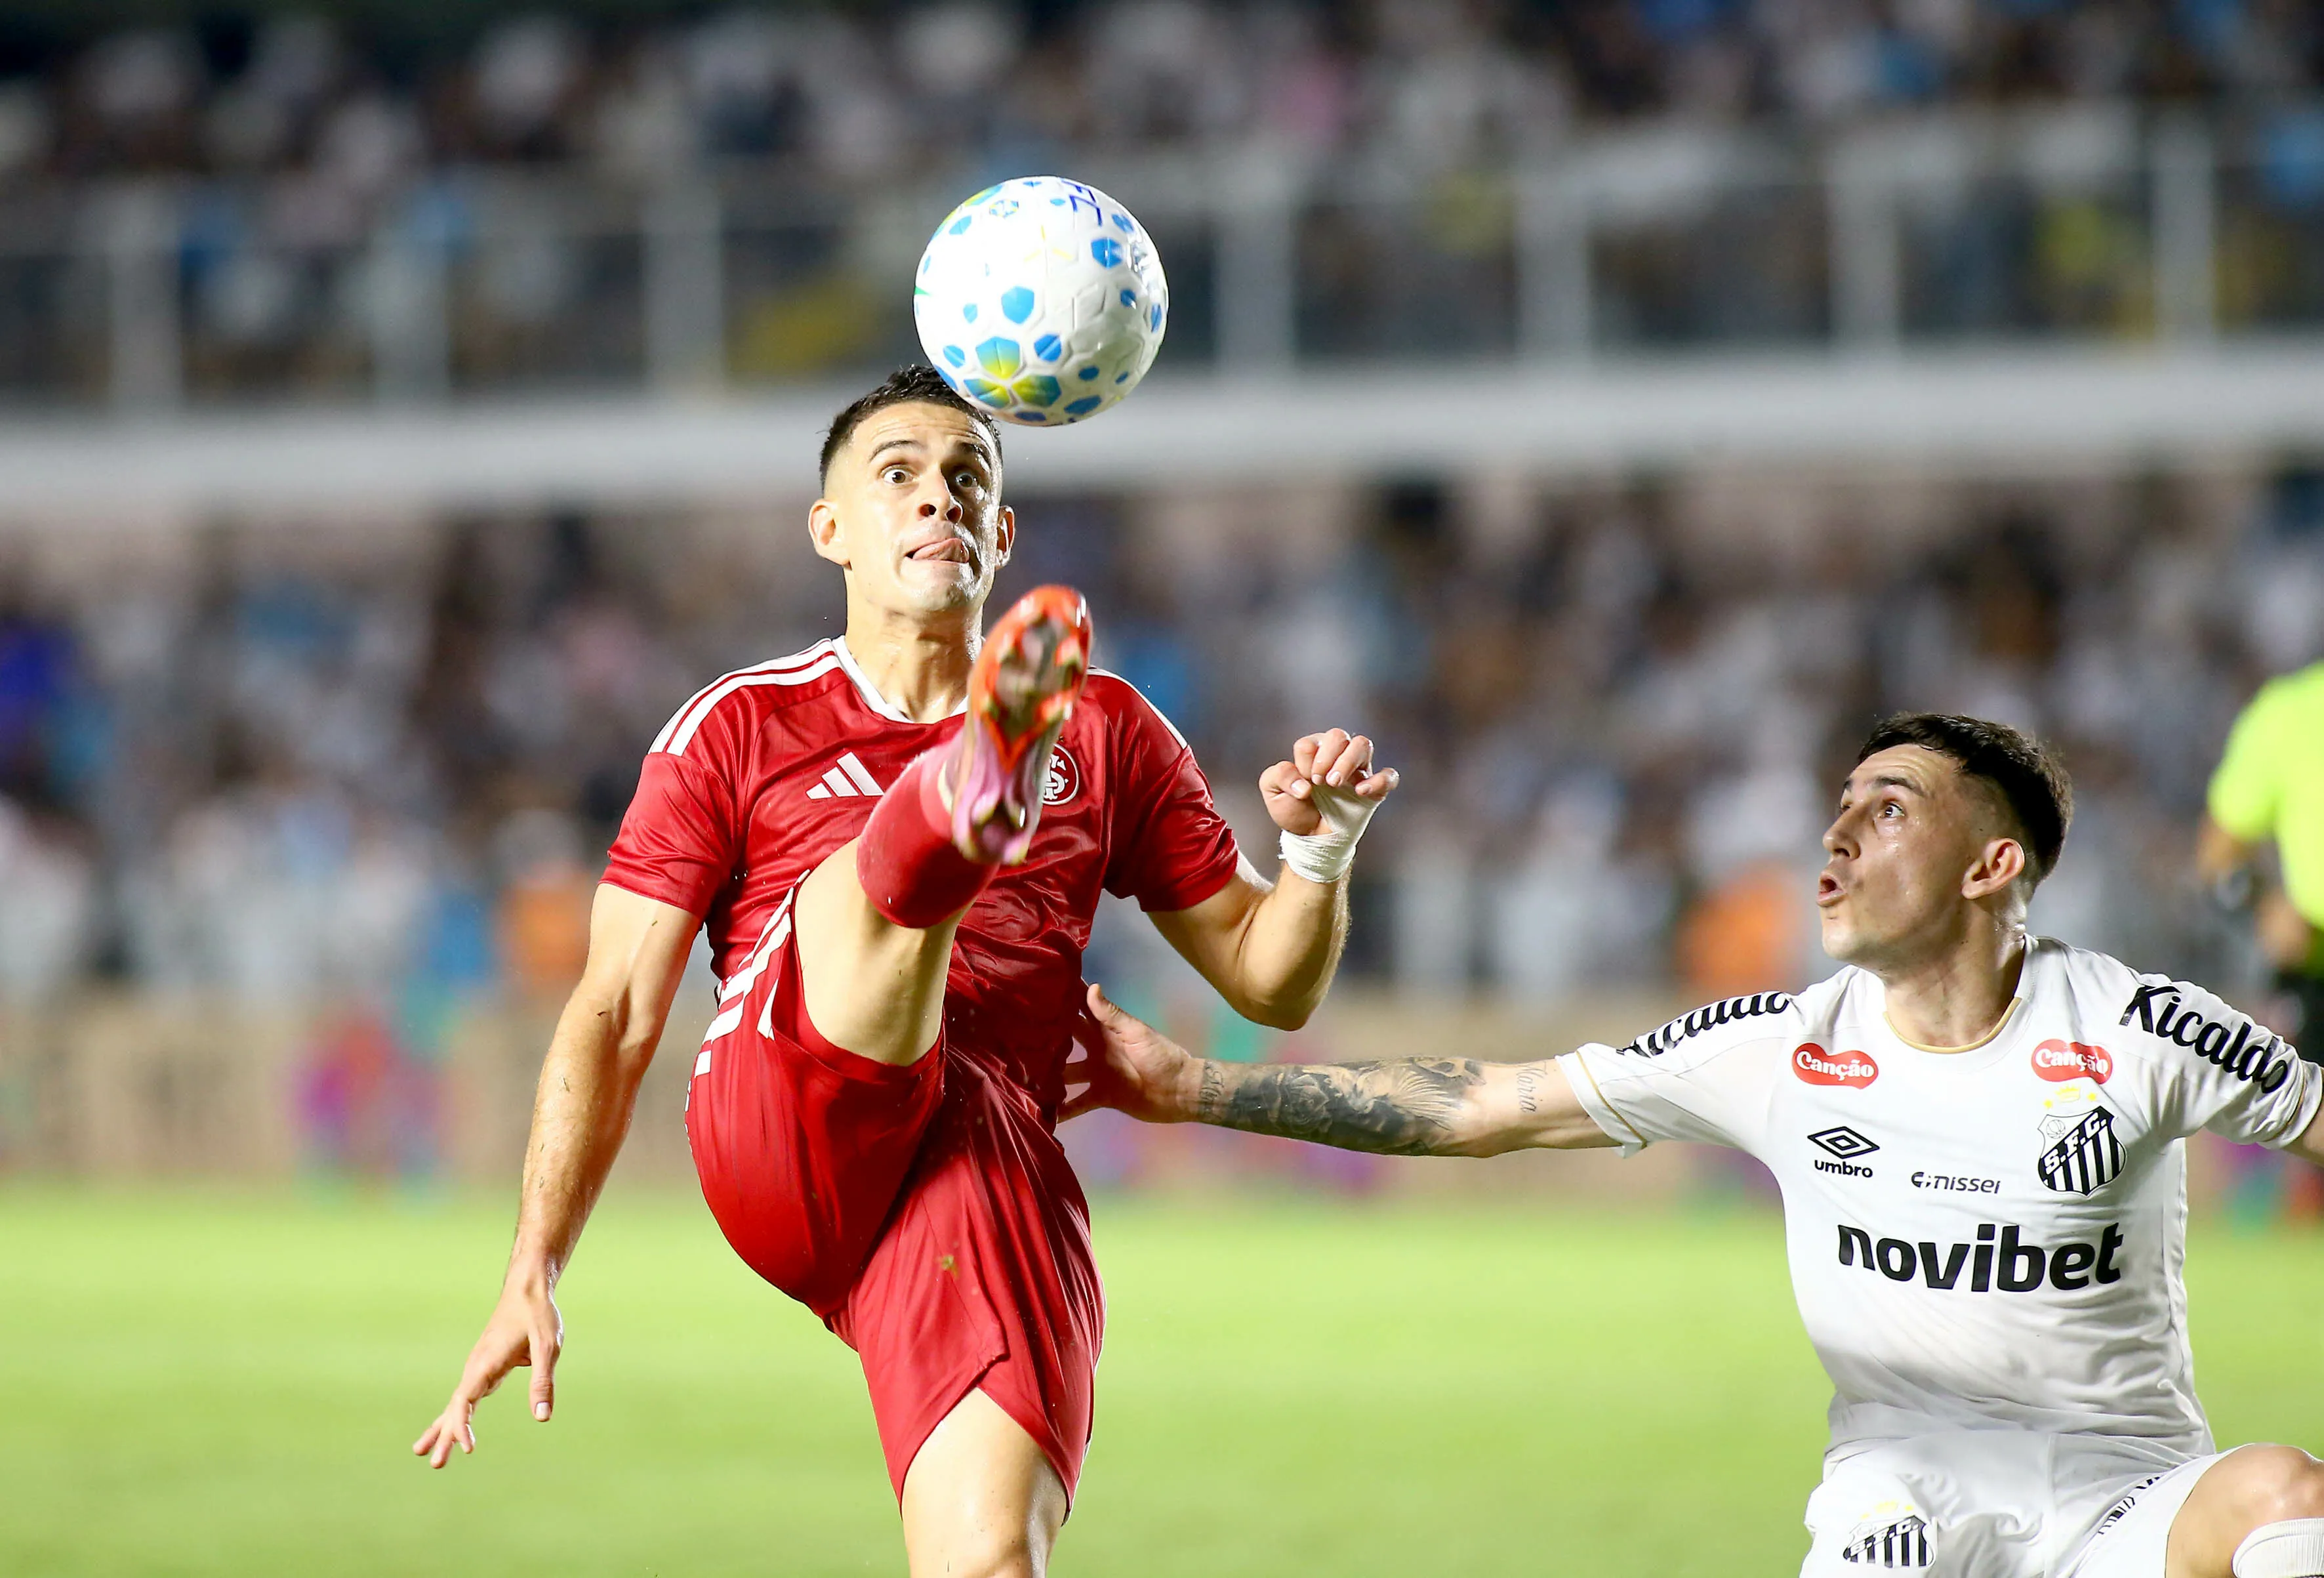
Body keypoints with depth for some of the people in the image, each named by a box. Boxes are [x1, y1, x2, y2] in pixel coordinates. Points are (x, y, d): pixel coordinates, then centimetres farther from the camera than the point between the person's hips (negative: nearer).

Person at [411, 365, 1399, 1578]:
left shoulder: (1106, 736, 24)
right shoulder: (739, 729, 18)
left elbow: (1268, 980, 24)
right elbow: (615, 1018, 13)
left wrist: (1320, 854, 2)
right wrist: (535, 1272, 2)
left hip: (992, 1157, 1)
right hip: (775, 1138, -1)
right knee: (892, 856, -30)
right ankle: (973, 805, -67)